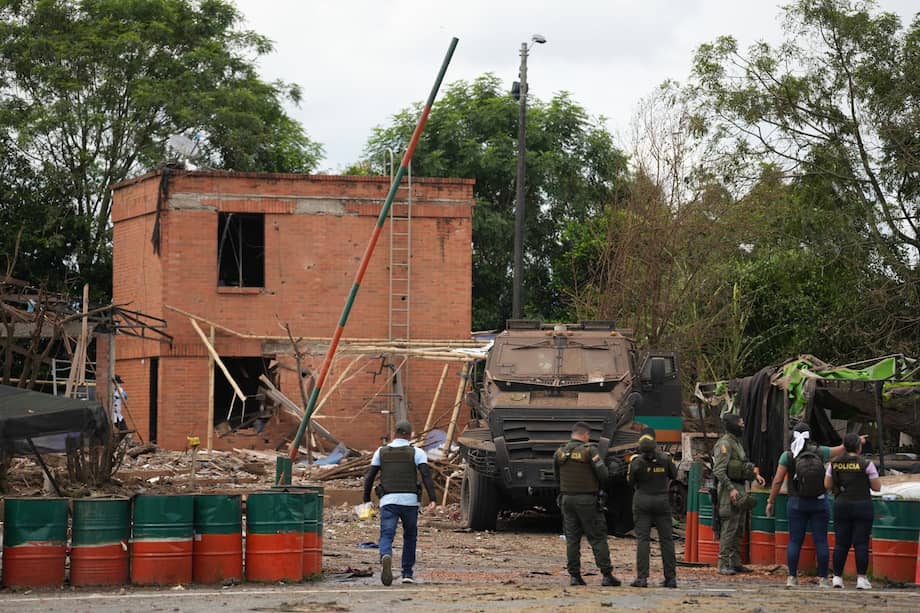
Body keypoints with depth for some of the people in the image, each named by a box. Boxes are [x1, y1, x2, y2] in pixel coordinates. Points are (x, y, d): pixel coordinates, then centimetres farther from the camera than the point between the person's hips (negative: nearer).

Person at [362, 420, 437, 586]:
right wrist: (432, 500, -13)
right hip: (410, 501, 0)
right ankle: (407, 573, 20)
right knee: (410, 537, 19)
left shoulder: (381, 452, 12)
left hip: (388, 501, 0)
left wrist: (366, 500, 15)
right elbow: (426, 475, -8)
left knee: (386, 537, -8)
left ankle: (386, 558, -40)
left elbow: (369, 477, 9)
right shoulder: (417, 452, 5)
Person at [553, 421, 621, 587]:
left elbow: (557, 476, 11)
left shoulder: (560, 453, 5)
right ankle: (606, 575, -2)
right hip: (587, 500, -4)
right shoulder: (590, 450, -10)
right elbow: (603, 474, -12)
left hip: (567, 498, 4)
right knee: (597, 538, 0)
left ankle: (574, 575, 5)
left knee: (572, 539, 9)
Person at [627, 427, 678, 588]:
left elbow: (630, 481, -2)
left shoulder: (637, 460, -10)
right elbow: (674, 475, 8)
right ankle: (671, 577, 7)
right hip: (662, 500, 2)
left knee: (642, 539, 0)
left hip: (642, 501, -2)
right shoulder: (665, 458, -5)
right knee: (666, 539, 7)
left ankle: (642, 577, -7)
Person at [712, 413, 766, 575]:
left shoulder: (737, 442, 18)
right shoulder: (724, 444, -13)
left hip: (741, 488, 10)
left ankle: (735, 563, 17)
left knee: (739, 529, 12)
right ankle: (724, 565, -9)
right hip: (729, 490, -10)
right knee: (729, 528, -10)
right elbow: (718, 470, -20)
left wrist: (755, 475, 15)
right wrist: (731, 489, -24)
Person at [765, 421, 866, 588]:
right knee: (820, 541, 3)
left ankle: (791, 578, 0)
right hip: (819, 503, 1)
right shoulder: (819, 452, -2)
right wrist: (857, 441, 33)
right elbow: (841, 449, 14)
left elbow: (778, 481, -6)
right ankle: (823, 578, 3)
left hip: (797, 503, -1)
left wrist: (771, 502, 4)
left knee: (795, 541, 3)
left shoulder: (788, 456, -6)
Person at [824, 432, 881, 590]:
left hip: (841, 506, 3)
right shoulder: (866, 464, -9)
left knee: (841, 543, 8)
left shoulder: (834, 464, 2)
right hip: (862, 506, -3)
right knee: (861, 543, 0)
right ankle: (861, 578, -1)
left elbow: (827, 485, 7)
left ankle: (837, 577, 7)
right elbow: (877, 487, -4)